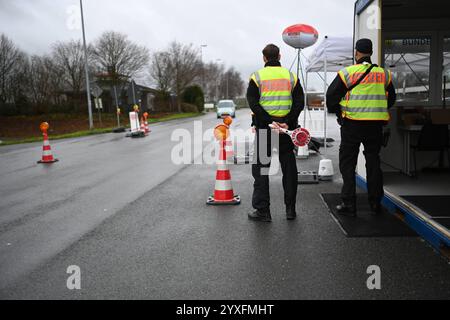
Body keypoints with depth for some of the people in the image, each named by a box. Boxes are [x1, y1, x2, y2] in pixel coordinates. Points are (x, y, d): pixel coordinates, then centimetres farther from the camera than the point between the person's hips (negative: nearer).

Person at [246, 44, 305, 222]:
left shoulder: (257, 77, -1)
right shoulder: (291, 77, 7)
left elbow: (253, 104, -12)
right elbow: (299, 103, -3)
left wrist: (270, 122, -16)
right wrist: (287, 122, -10)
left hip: (264, 127, -2)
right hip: (287, 128, 3)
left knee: (261, 168, 4)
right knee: (289, 168, 11)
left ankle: (262, 210, 3)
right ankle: (290, 209, 15)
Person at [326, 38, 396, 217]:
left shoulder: (347, 73, -7)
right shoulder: (384, 74, 6)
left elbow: (331, 97, -5)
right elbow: (391, 99, 16)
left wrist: (338, 112, 10)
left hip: (352, 124, -3)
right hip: (376, 125, 4)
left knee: (347, 164, 6)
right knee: (373, 162, 14)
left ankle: (349, 204, 6)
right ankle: (375, 203, 19)